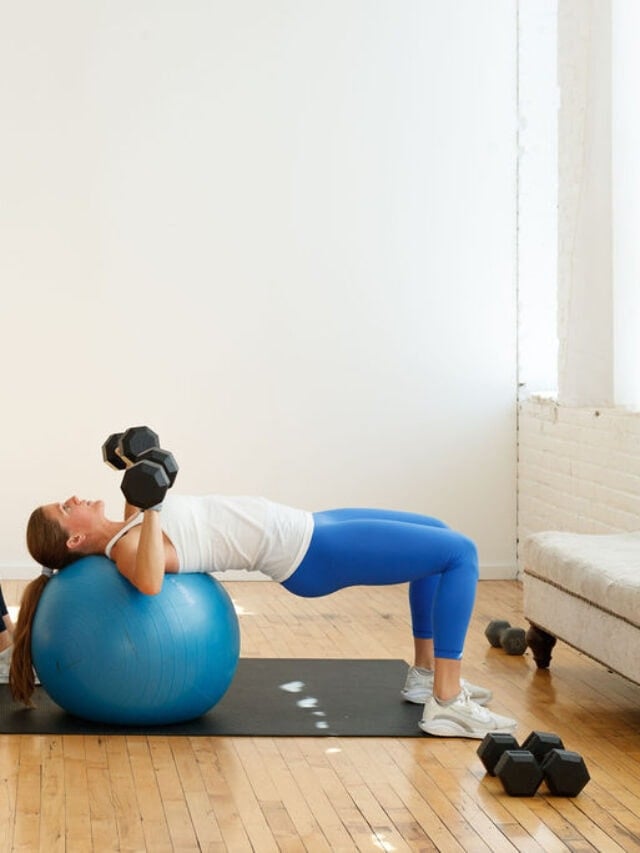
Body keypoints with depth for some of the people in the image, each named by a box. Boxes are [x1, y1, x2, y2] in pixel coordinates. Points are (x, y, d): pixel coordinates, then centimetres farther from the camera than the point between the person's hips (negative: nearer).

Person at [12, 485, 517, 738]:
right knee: (459, 553, -10)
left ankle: (426, 673, 24)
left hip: (303, 528, 9)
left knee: (437, 535, 22)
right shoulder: (125, 547, -20)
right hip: (308, 553, -9)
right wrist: (150, 504, -39)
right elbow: (151, 582, -44)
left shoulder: (125, 531, 6)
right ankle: (447, 702, -9)